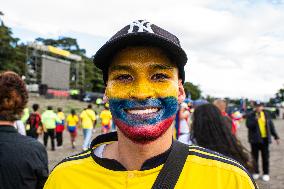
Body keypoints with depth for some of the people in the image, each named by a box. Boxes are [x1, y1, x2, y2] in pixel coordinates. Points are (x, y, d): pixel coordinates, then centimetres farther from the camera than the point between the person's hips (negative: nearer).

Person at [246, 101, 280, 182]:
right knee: (255, 157, 7)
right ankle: (256, 172, 21)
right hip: (255, 139, -2)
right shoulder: (250, 115, -3)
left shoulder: (266, 114, 7)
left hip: (265, 139, 2)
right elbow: (248, 125, -16)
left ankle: (266, 173, 16)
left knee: (265, 157, 5)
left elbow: (271, 126, 12)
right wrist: (256, 119, -25)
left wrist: (276, 136, 11)